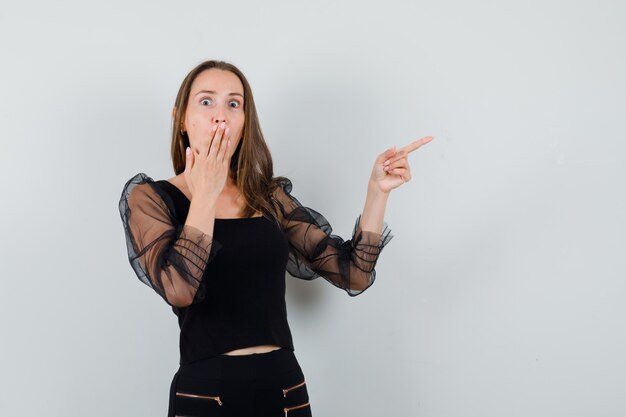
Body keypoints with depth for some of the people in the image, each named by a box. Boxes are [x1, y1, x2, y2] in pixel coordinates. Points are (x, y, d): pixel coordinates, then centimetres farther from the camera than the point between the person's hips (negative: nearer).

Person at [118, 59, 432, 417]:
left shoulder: (269, 196, 8)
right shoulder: (150, 197, -2)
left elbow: (353, 274, 3)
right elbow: (178, 289, -20)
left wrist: (378, 190, -5)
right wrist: (205, 194, -13)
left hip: (285, 387, 4)